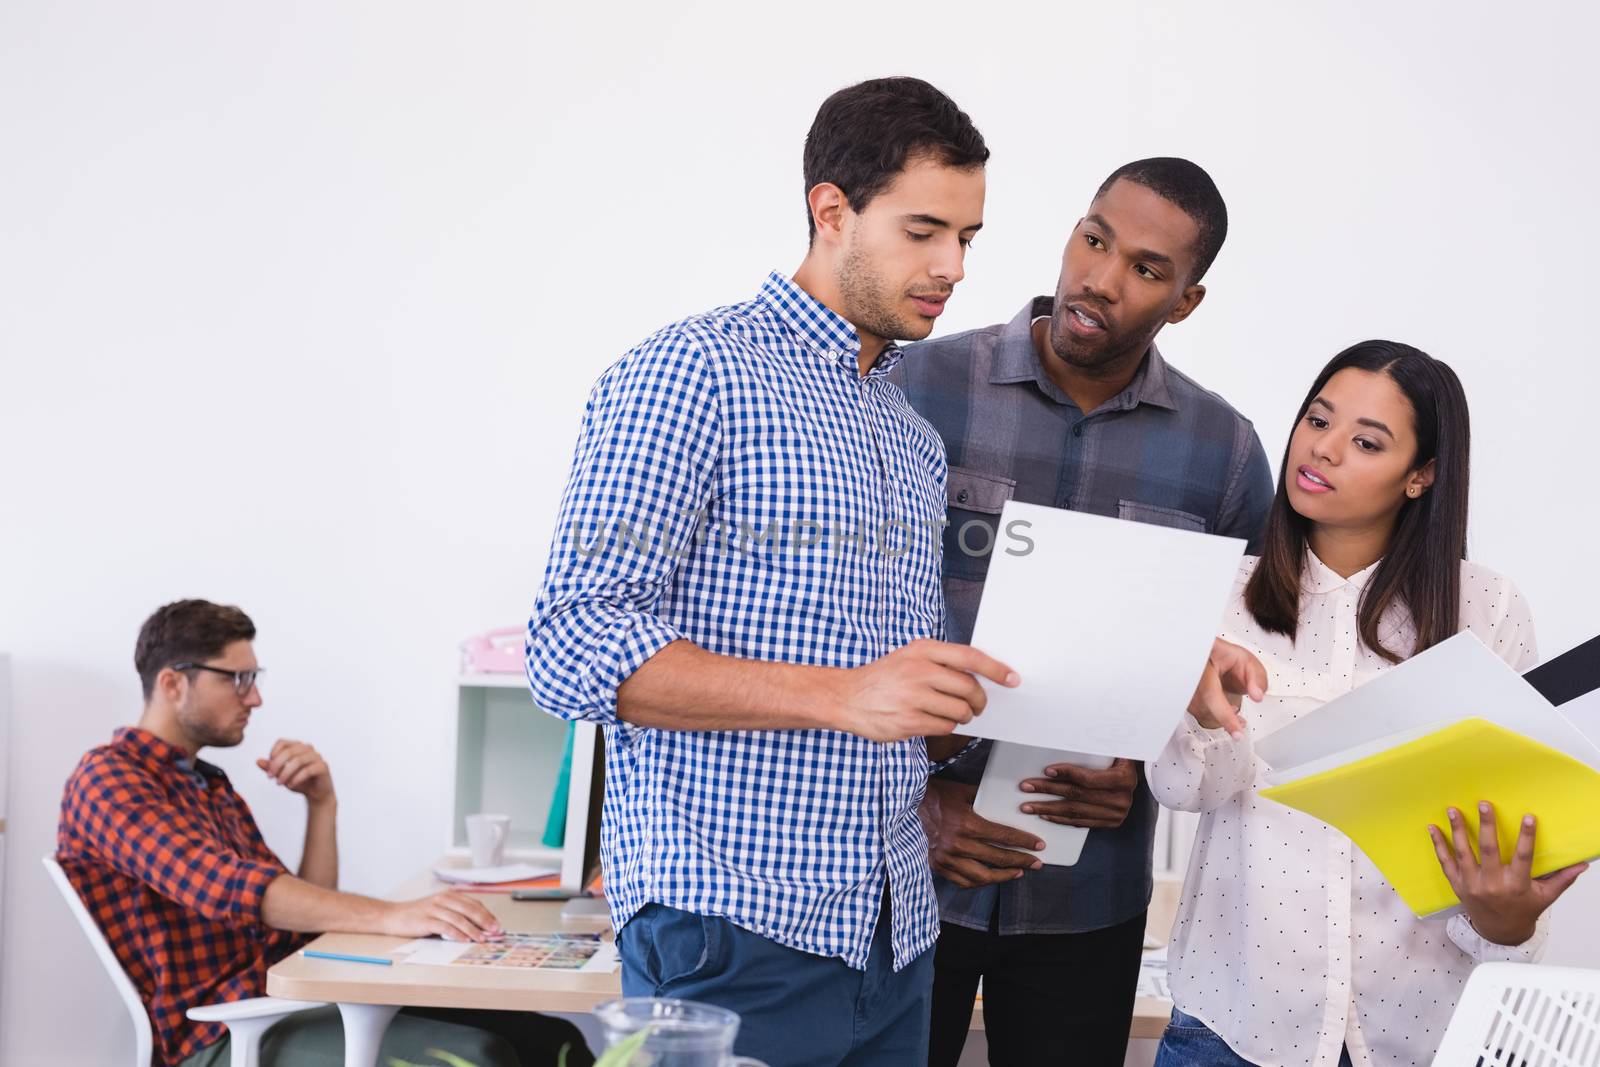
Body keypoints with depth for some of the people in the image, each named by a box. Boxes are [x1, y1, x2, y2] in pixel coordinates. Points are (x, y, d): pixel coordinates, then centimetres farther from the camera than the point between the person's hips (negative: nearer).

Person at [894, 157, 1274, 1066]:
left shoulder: (1223, 450, 1)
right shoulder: (922, 385, -5)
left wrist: (1142, 769, -10)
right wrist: (914, 797, -9)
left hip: (1087, 887, 2)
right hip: (904, 867, -1)